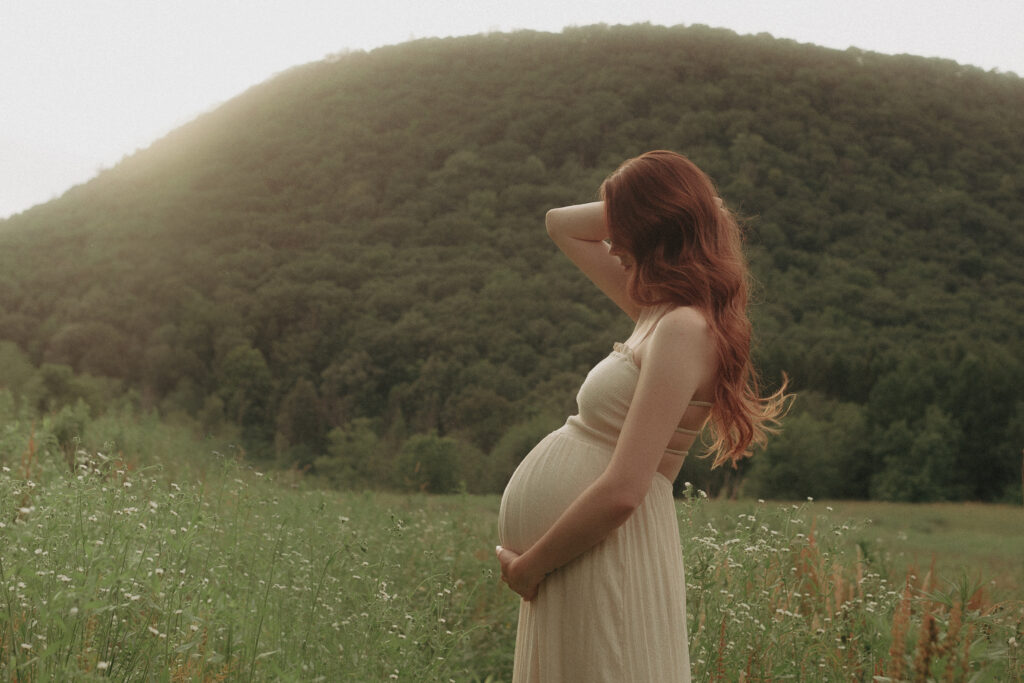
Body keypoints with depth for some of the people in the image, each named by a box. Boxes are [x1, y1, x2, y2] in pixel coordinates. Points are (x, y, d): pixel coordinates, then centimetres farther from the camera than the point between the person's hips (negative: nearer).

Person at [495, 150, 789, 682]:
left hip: (601, 556, -9)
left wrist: (527, 565, -13)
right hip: (568, 556, 9)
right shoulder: (659, 312, 9)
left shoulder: (684, 329, -18)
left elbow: (621, 492, -24)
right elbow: (561, 225, 23)